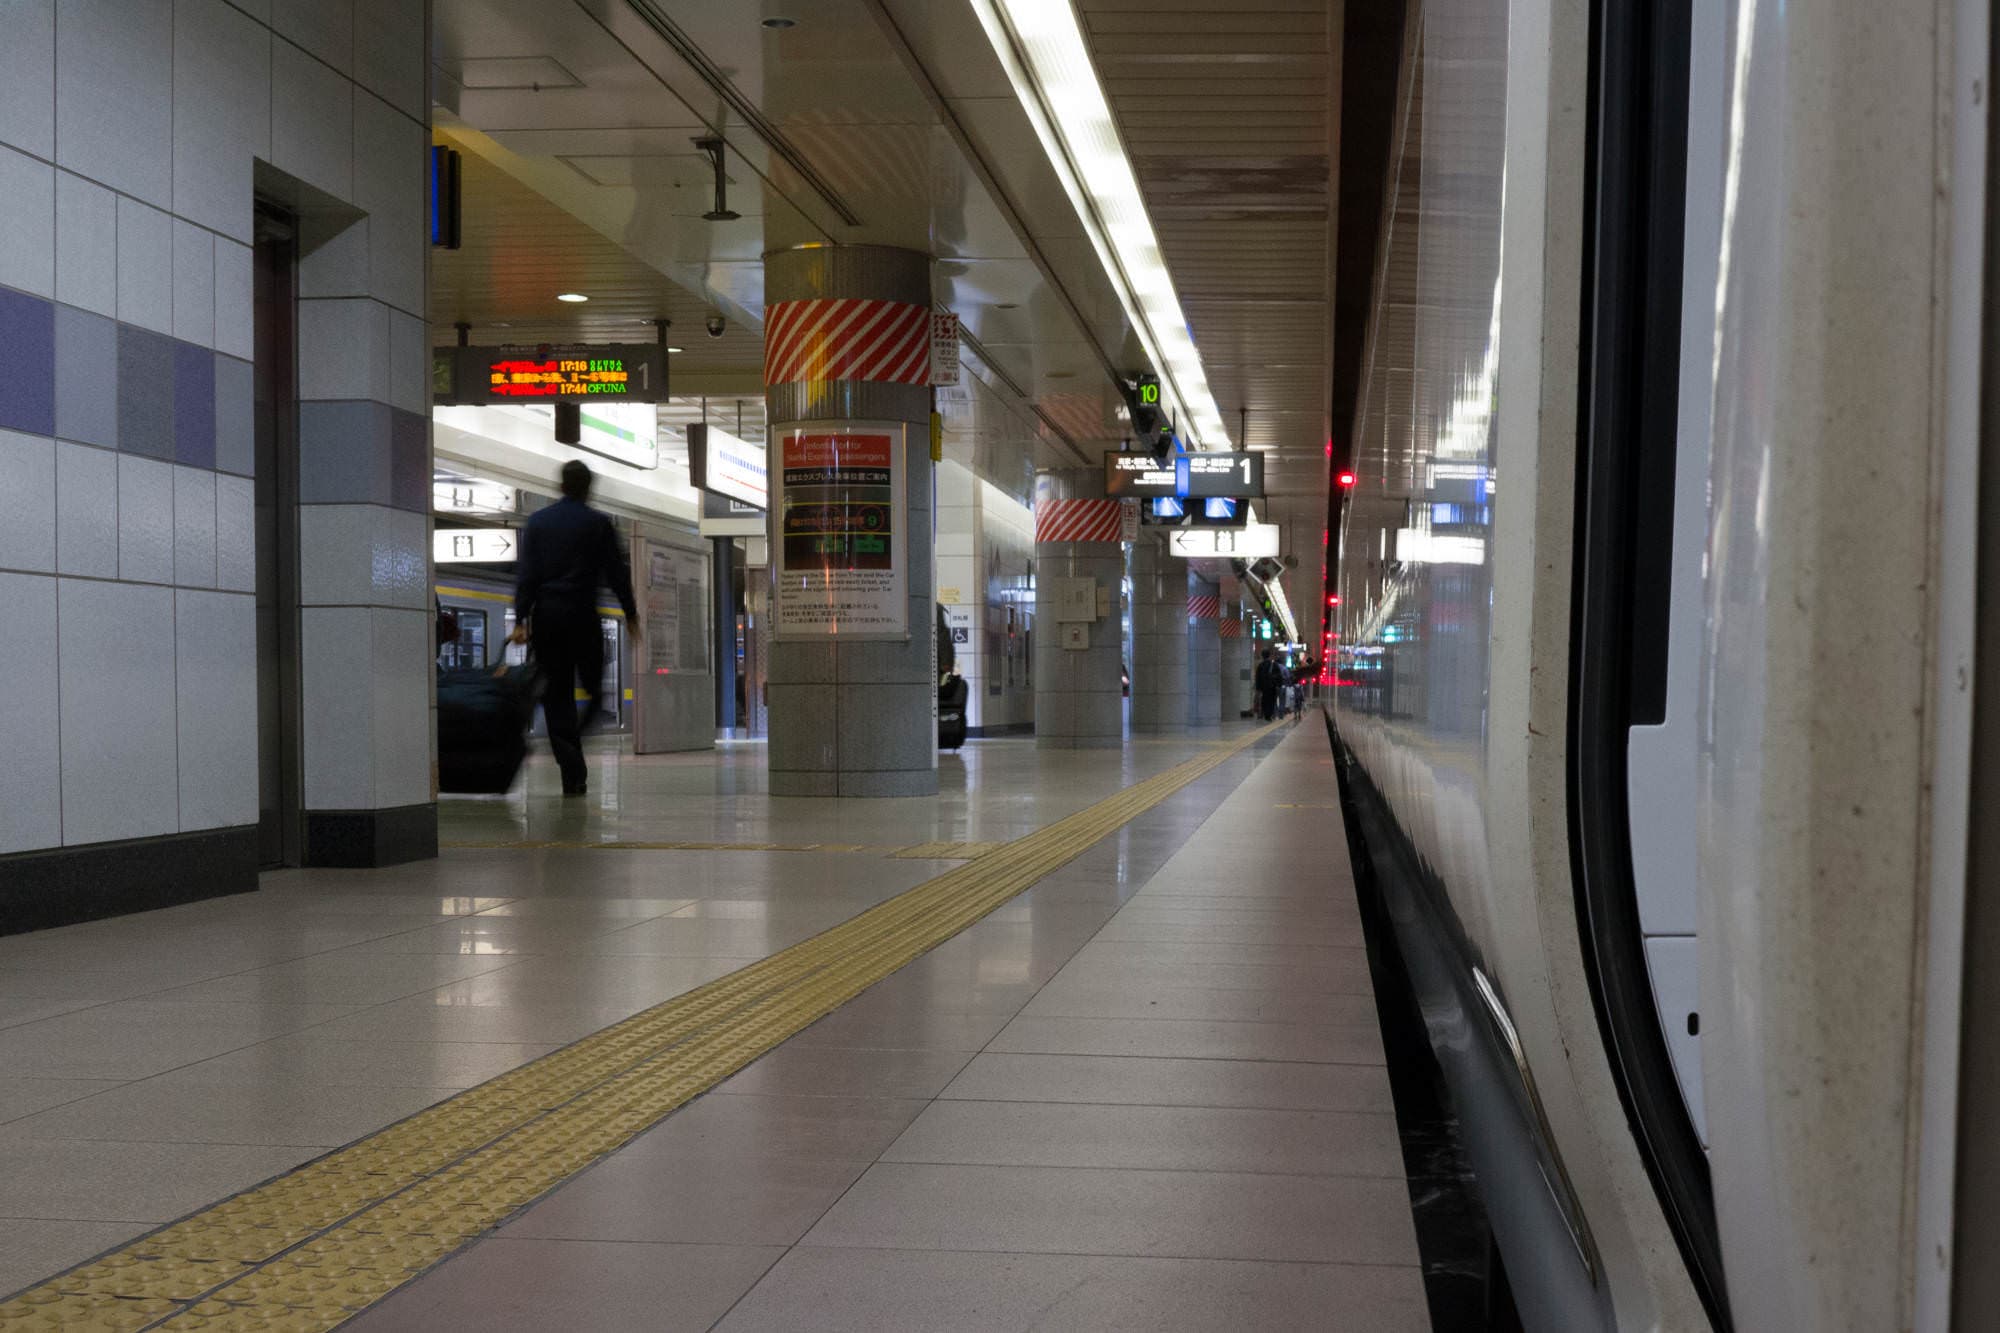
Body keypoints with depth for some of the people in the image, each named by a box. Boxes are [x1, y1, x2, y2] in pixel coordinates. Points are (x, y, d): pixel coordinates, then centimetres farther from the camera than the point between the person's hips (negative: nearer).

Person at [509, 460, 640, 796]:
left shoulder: (537, 521, 7)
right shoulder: (598, 524, 1)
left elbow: (525, 573, 1)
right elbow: (617, 573, 2)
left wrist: (521, 619, 1)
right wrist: (631, 616, 11)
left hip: (546, 616, 2)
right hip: (583, 615, -2)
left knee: (557, 694, 6)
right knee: (592, 687, 9)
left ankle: (571, 773, -1)